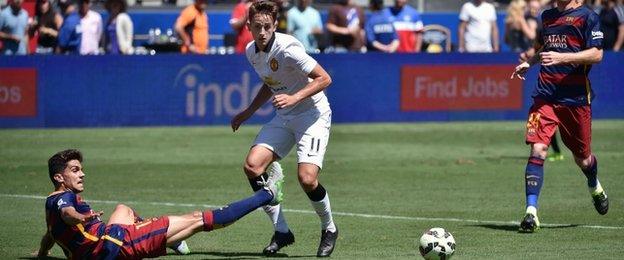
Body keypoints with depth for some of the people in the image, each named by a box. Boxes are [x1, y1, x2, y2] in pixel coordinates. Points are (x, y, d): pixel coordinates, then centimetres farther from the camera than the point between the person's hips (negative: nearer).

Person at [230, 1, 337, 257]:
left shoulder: (287, 48, -22)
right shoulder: (252, 51, 3)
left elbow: (324, 78, -20)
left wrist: (294, 98, -29)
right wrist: (249, 111, 19)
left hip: (313, 114, -7)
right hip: (283, 118, 8)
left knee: (307, 178, -23)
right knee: (252, 166, -12)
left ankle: (329, 229, 7)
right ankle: (281, 231, 1)